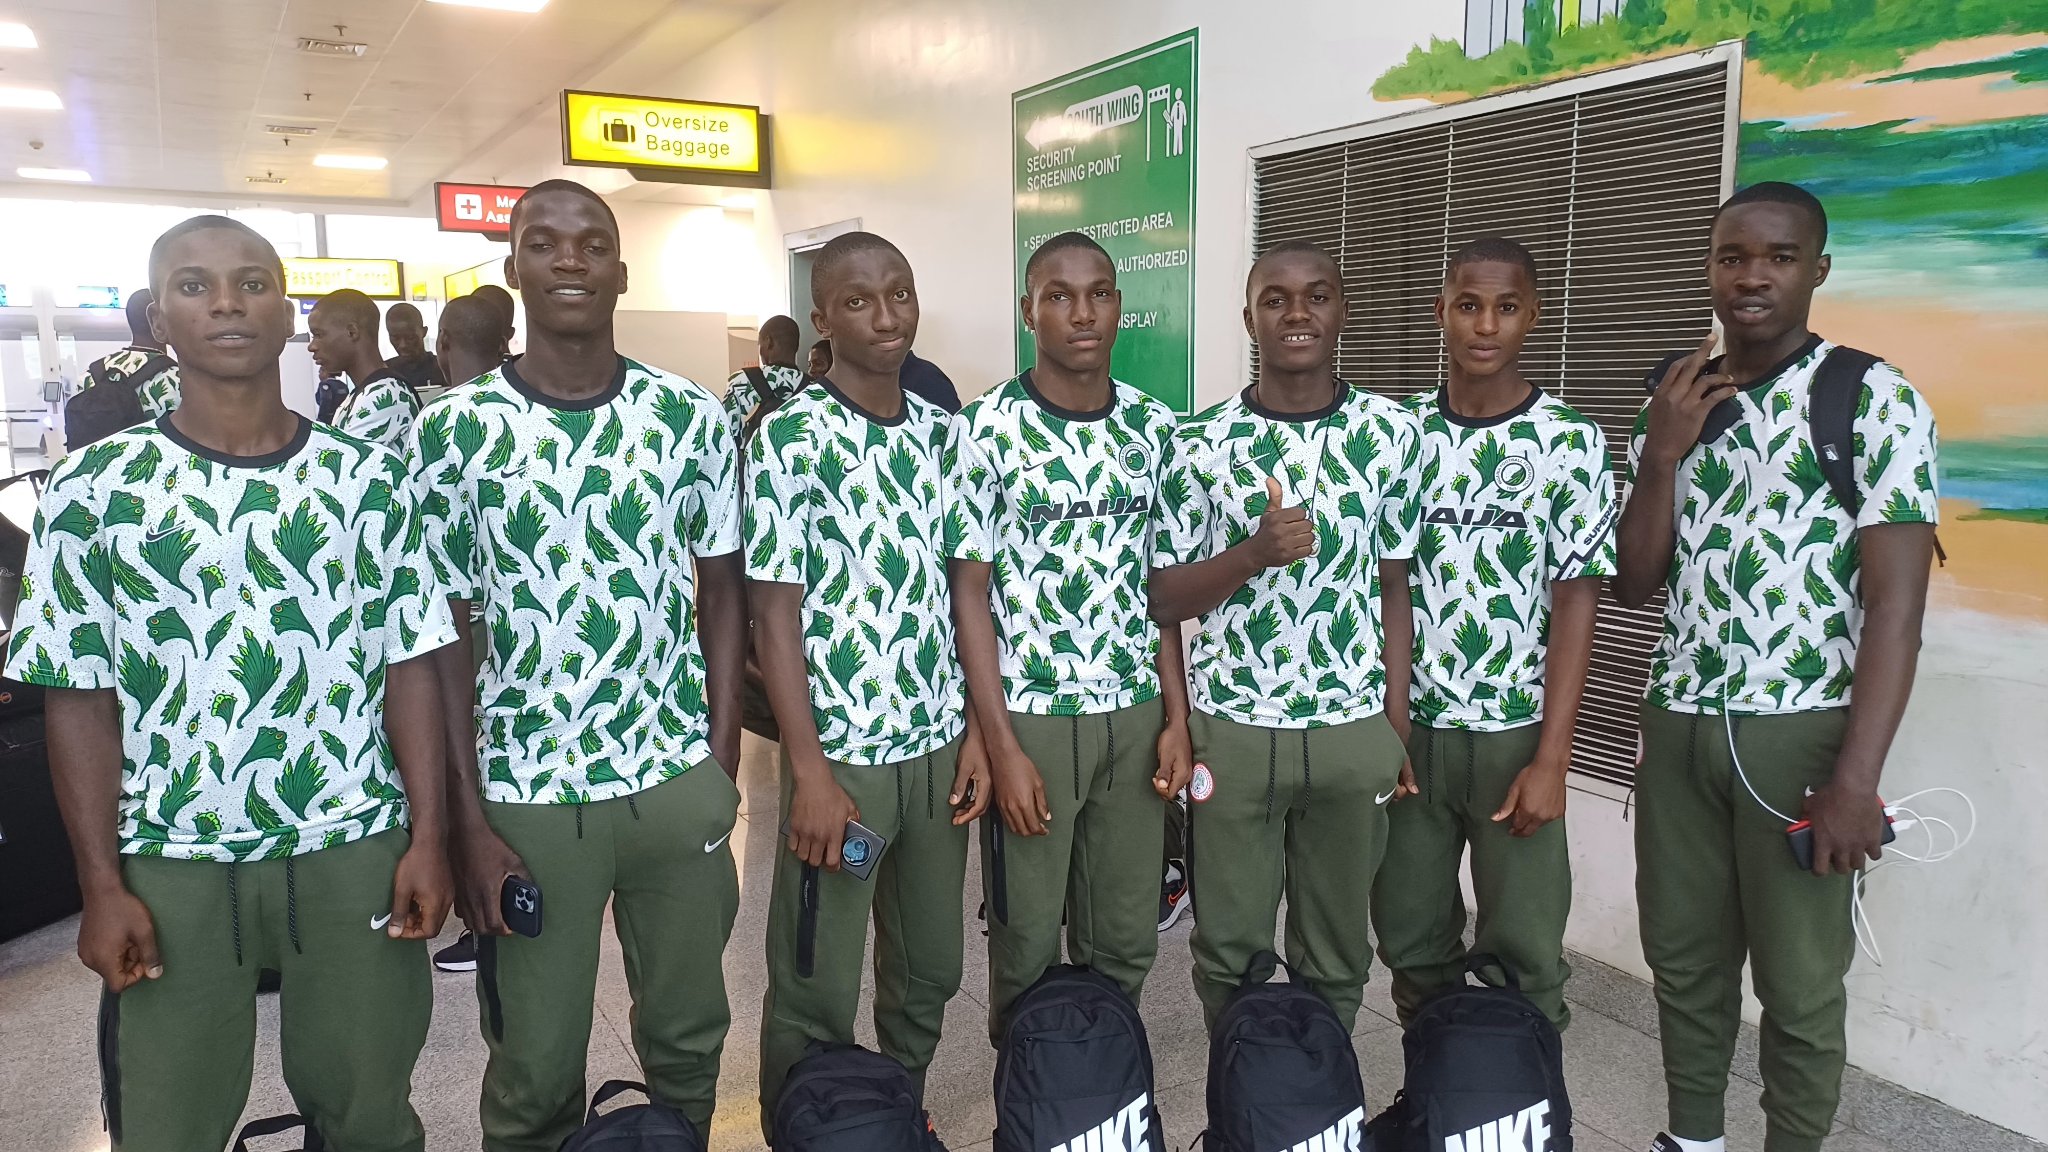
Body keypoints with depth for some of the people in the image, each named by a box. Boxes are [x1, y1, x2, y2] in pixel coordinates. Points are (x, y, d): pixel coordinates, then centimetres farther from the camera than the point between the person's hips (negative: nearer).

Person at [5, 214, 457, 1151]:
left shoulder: (366, 476, 1)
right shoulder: (95, 487, -1)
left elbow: (409, 667, 1)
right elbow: (81, 697, -1)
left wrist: (428, 838, -3)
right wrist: (102, 885, -4)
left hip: (355, 851, 0)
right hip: (172, 867, 0)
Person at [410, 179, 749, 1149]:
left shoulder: (693, 417, 0)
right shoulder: (454, 431, -4)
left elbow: (722, 595, 6)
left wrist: (723, 762, 0)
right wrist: (467, 822, -6)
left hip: (678, 780, 2)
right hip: (524, 796, -1)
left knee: (689, 1036, 17)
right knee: (535, 1073, 13)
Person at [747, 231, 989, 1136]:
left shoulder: (943, 433, 6)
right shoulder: (790, 437, -10)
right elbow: (775, 616, -12)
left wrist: (975, 730, 5)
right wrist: (809, 771, -15)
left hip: (938, 747, 6)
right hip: (842, 752, -5)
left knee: (929, 969, 19)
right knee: (814, 996, 6)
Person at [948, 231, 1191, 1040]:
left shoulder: (1154, 426, 5)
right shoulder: (987, 428, -7)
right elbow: (970, 593, -7)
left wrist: (1177, 717, 3)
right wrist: (1002, 746, -12)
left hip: (1136, 715, 4)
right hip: (1031, 717, -4)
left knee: (1125, 942, 12)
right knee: (1027, 946, 8)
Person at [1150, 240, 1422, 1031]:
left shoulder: (1391, 434, 1)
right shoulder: (1201, 444, -2)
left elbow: (1394, 587, 5)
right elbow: (1163, 598, -2)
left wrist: (1398, 727, 1)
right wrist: (1254, 553, -19)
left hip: (1352, 731, 1)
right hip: (1231, 729, -1)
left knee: (1336, 955, 13)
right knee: (1229, 947, 11)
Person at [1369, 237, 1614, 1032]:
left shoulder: (1568, 441, -5)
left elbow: (1575, 604, -7)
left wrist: (1551, 760, -11)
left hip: (1514, 733, -2)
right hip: (1408, 727, 3)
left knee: (1522, 957, 3)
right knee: (1410, 939, 12)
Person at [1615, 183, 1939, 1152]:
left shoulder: (1876, 401, -7)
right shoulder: (1672, 407, 8)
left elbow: (1896, 603, -12)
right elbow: (1632, 586, 5)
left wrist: (1856, 779, -19)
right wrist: (1661, 454, -9)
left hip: (1799, 733, -4)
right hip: (1676, 725, 5)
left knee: (1799, 981, 7)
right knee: (1683, 958, 15)